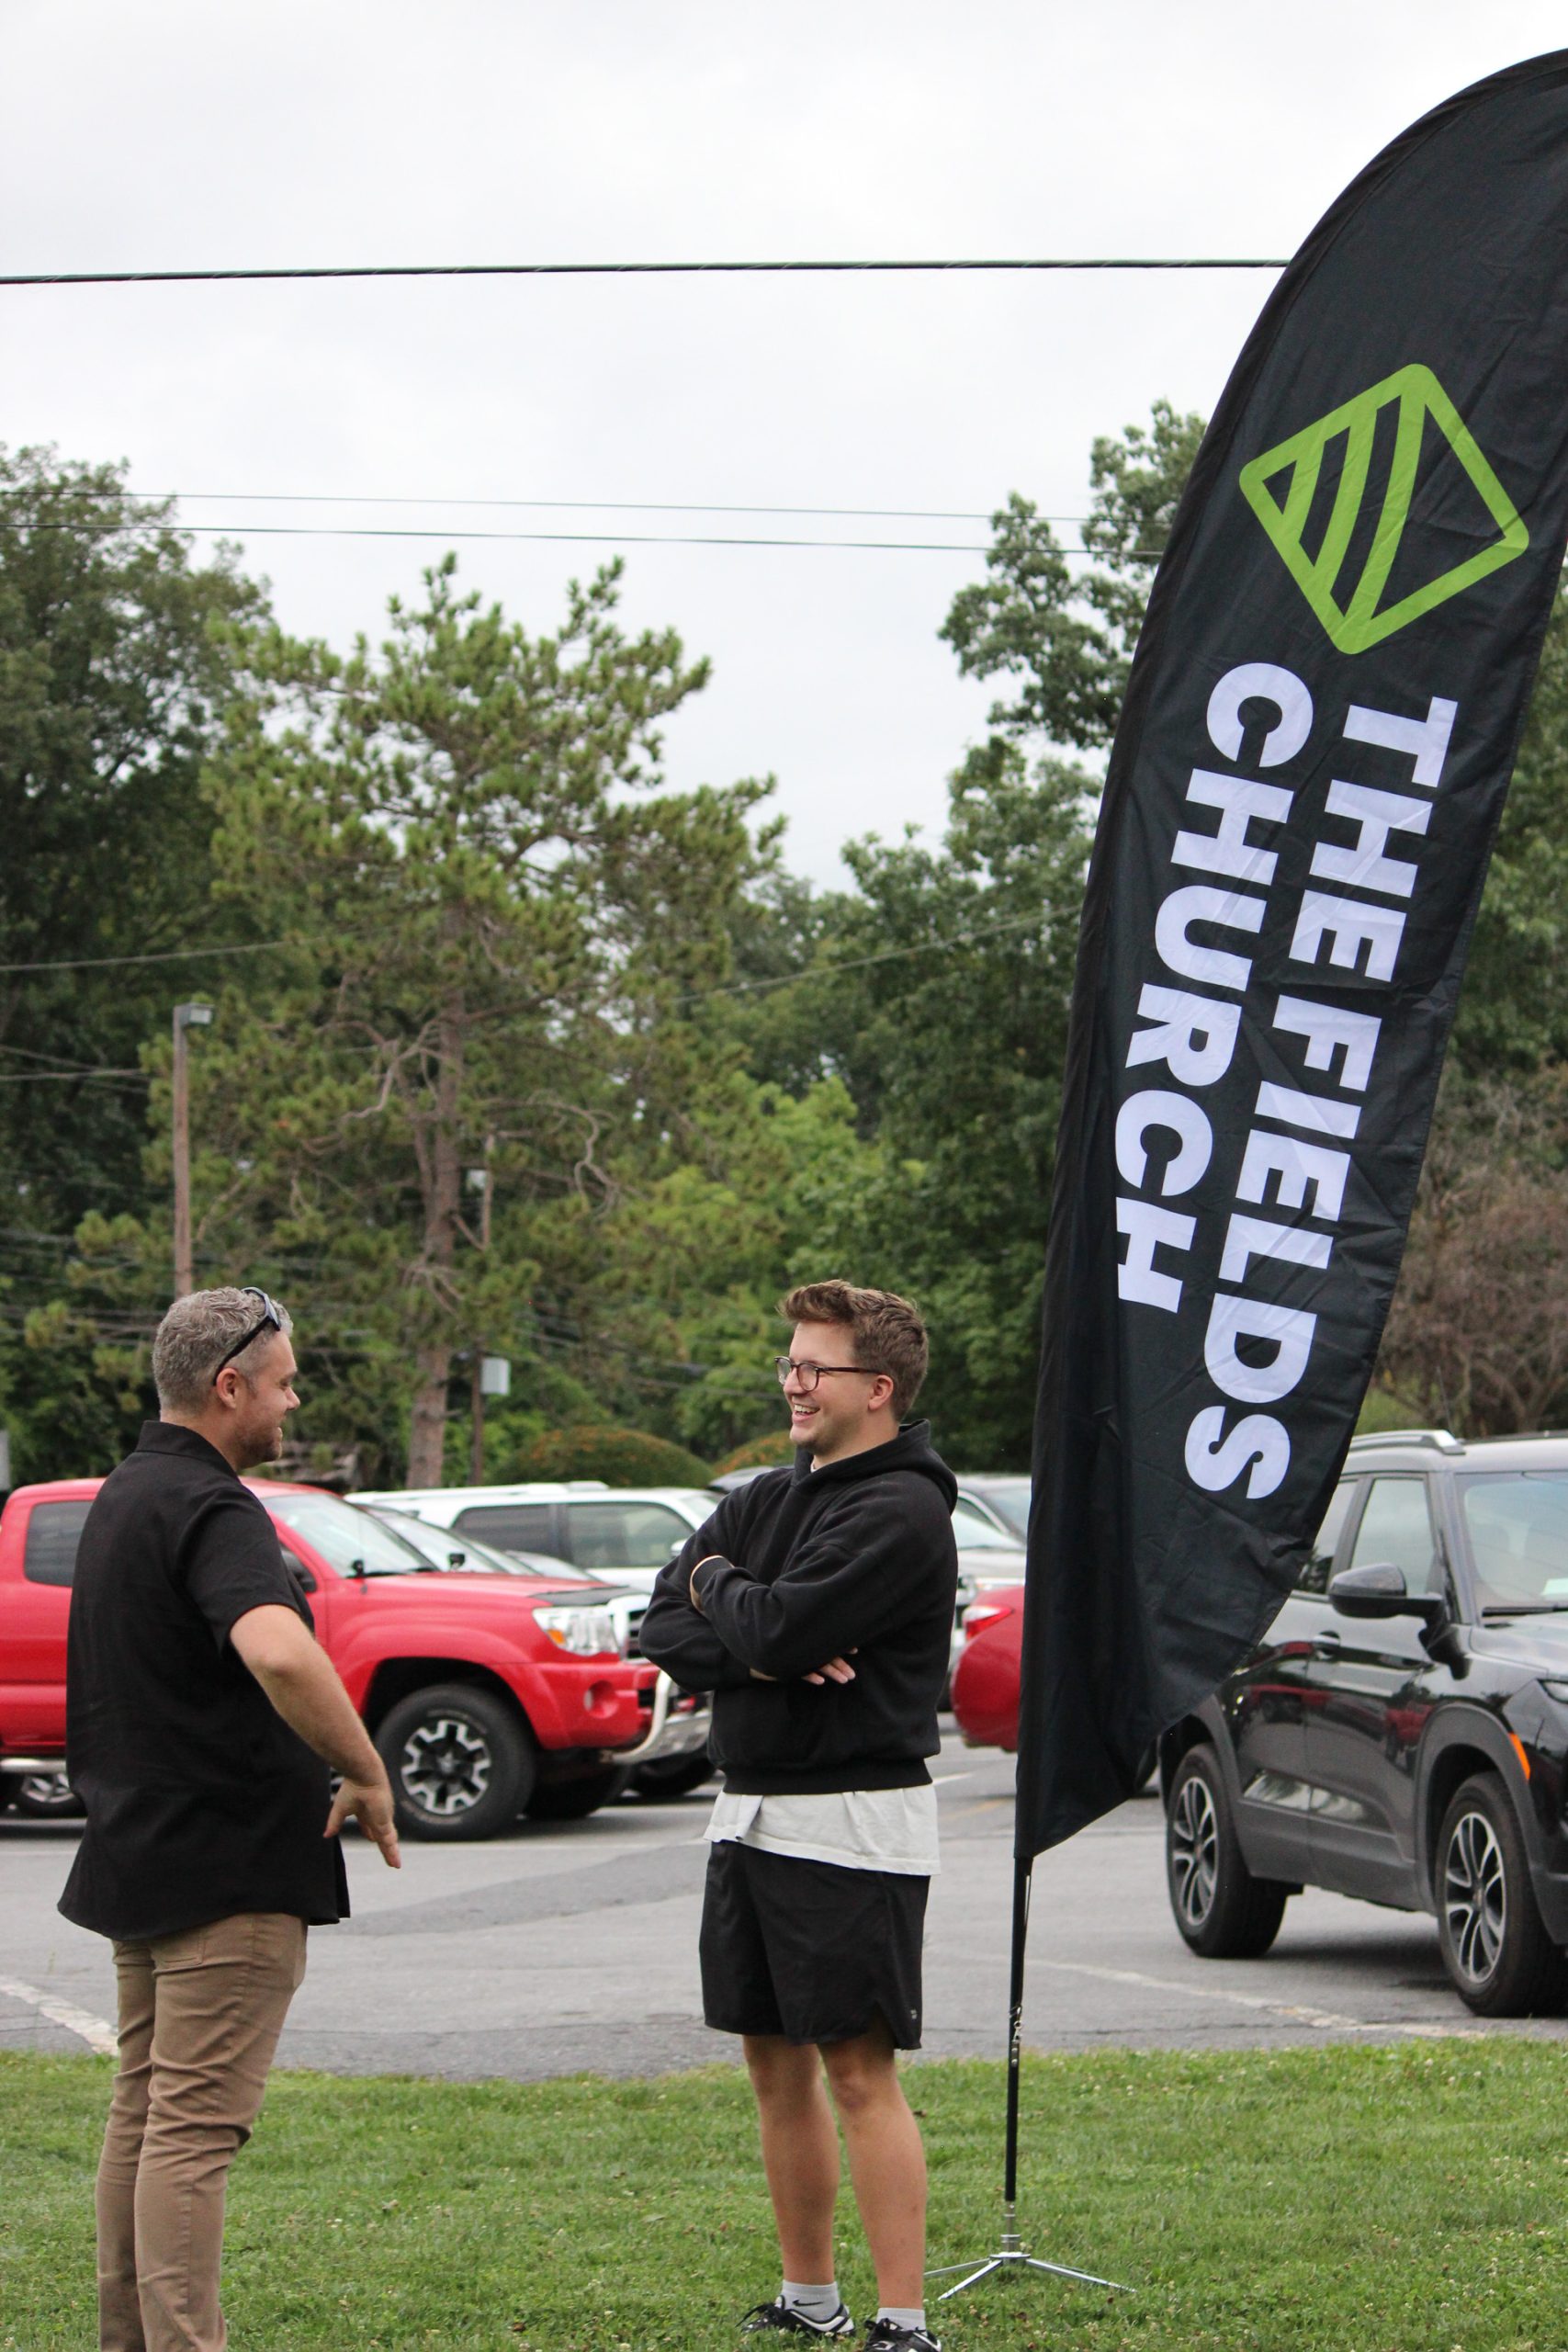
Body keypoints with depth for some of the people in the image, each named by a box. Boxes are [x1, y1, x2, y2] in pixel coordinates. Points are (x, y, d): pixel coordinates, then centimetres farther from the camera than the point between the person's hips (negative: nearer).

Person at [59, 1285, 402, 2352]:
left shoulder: (123, 1496, 15)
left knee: (145, 2109, 15)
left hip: (138, 1854, 10)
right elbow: (278, 1654, -37)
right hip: (227, 1865, -10)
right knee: (195, 2127, -10)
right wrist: (366, 1773, -25)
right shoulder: (211, 1511, -18)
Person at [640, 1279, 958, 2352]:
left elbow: (781, 1625, -23)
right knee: (777, 2063, 13)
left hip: (853, 1826, -8)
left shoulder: (902, 1514, -12)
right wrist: (762, 1652, -13)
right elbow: (664, 1629, 5)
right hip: (751, 1812, 8)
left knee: (861, 2072, -9)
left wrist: (720, 1588, -1)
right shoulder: (764, 1500, 14)